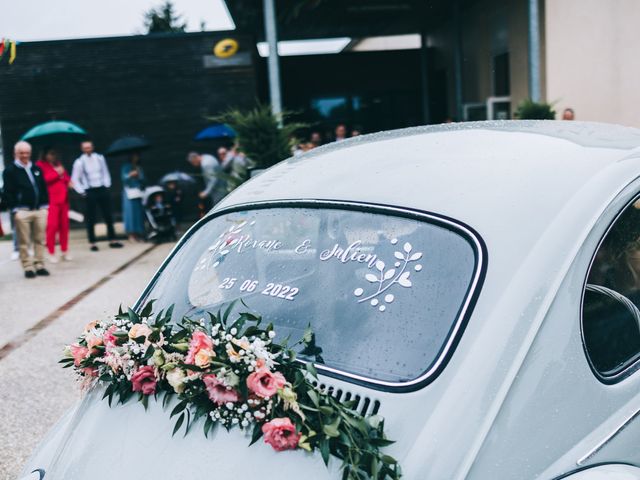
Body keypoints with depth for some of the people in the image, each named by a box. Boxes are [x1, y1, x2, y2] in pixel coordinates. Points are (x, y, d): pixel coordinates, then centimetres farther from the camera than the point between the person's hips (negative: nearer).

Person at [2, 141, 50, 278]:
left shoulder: (36, 169, 15)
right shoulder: (10, 170, -1)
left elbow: (43, 188, 17)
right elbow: (8, 192, -6)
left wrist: (45, 205, 10)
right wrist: (14, 210, -11)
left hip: (40, 210, 5)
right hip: (22, 211, -5)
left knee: (40, 240, 6)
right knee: (24, 242, 0)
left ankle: (39, 265, 13)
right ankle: (28, 267, 5)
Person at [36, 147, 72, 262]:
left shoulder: (58, 164, 23)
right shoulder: (40, 165, 2)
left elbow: (66, 177, 27)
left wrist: (68, 180, 4)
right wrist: (56, 174, -10)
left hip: (63, 199, 6)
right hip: (51, 200, -6)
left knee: (64, 225, 5)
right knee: (52, 226, -9)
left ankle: (65, 251, 13)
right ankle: (51, 253, -5)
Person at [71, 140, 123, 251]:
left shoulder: (100, 158, 5)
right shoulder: (79, 162, -5)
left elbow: (105, 172, 14)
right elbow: (74, 179, -1)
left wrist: (107, 185, 4)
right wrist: (82, 192, -6)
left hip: (102, 189, 3)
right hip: (90, 192, -3)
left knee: (108, 216, 6)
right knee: (91, 219, 2)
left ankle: (112, 241, 13)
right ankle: (92, 243, 9)